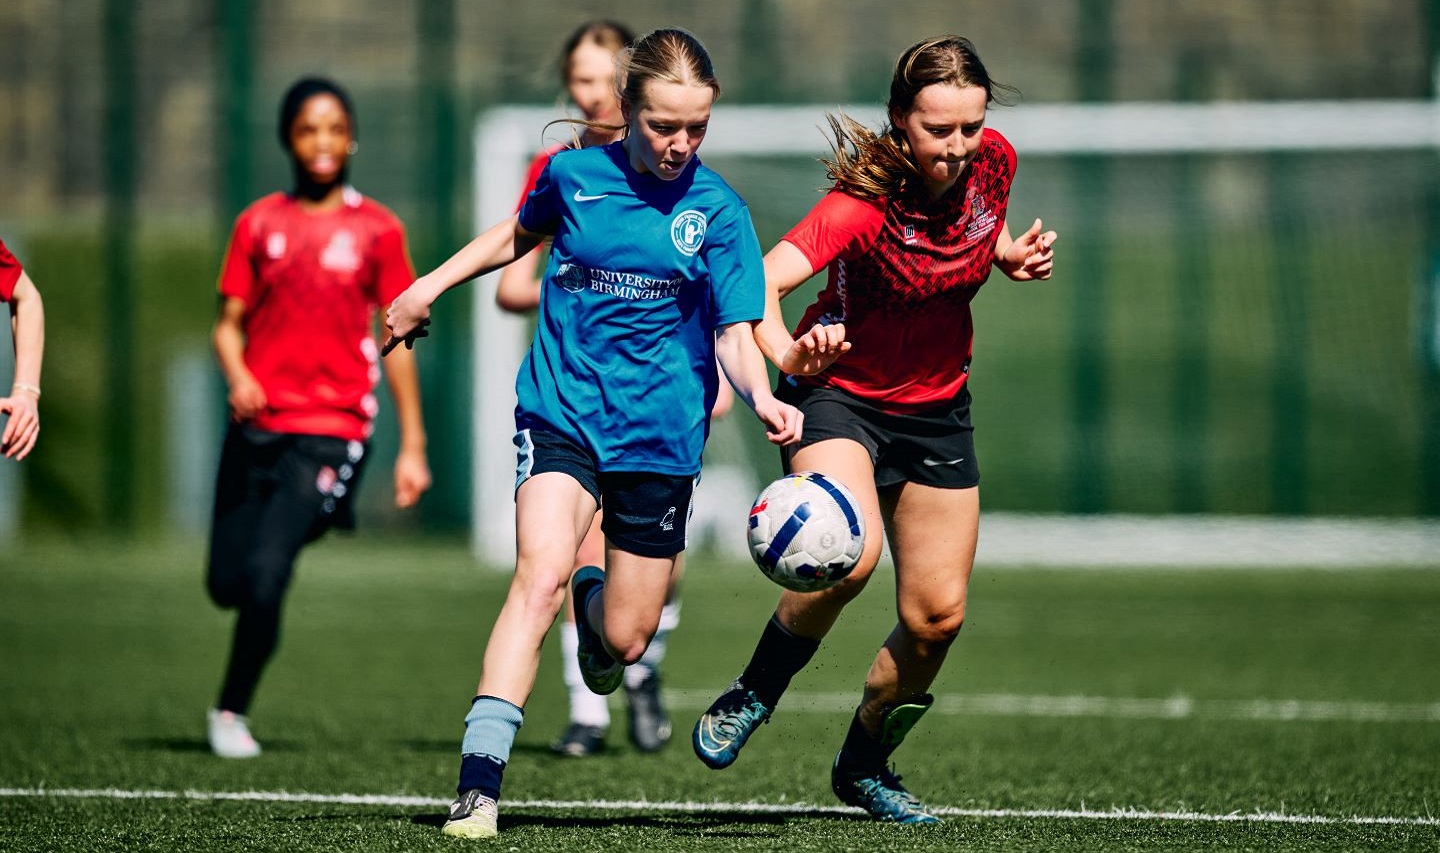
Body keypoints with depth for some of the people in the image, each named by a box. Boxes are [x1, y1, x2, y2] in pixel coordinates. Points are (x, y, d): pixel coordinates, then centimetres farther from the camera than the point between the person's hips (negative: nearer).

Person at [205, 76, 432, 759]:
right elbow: (229, 324, 10)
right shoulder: (259, 224, 9)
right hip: (256, 423, 3)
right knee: (228, 583, 3)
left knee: (266, 571, -17)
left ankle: (232, 710, 2)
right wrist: (237, 376, -12)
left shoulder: (377, 230, 4)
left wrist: (412, 446, 5)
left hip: (333, 428, -3)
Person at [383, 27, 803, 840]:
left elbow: (735, 333, -6)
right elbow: (519, 234, 22)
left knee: (625, 639, 5)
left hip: (661, 433, 1)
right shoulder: (573, 176, -1)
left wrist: (763, 398, -25)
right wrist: (430, 286, 19)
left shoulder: (717, 209, -4)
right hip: (562, 411, -1)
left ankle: (596, 598, 45)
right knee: (541, 575, -25)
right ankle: (479, 782, -30)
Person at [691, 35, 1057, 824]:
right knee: (850, 556, -31)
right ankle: (752, 697, -4)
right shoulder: (864, 202, -28)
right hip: (840, 395, -5)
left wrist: (1013, 256, -7)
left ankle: (864, 763, 30)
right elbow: (762, 279, -42)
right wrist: (787, 352, -62)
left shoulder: (992, 162, -10)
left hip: (936, 407, 5)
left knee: (937, 617, 4)